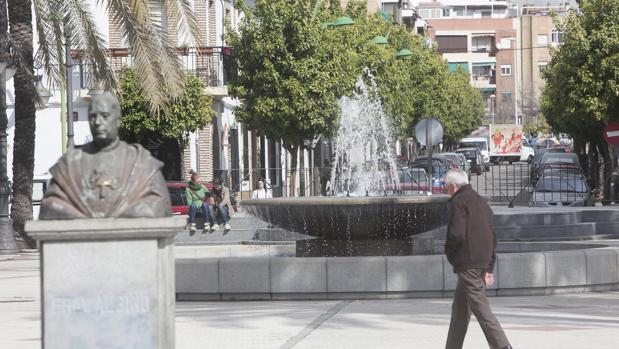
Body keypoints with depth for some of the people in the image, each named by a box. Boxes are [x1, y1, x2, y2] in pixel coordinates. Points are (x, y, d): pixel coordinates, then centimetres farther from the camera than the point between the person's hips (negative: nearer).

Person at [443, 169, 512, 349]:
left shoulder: (458, 202, -8)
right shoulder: (482, 202, 19)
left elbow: (457, 234, -20)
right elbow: (492, 237, 19)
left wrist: (449, 253, -1)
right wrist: (489, 268, 20)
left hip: (467, 264, -9)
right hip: (482, 263, 9)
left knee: (480, 307, -11)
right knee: (460, 309, 16)